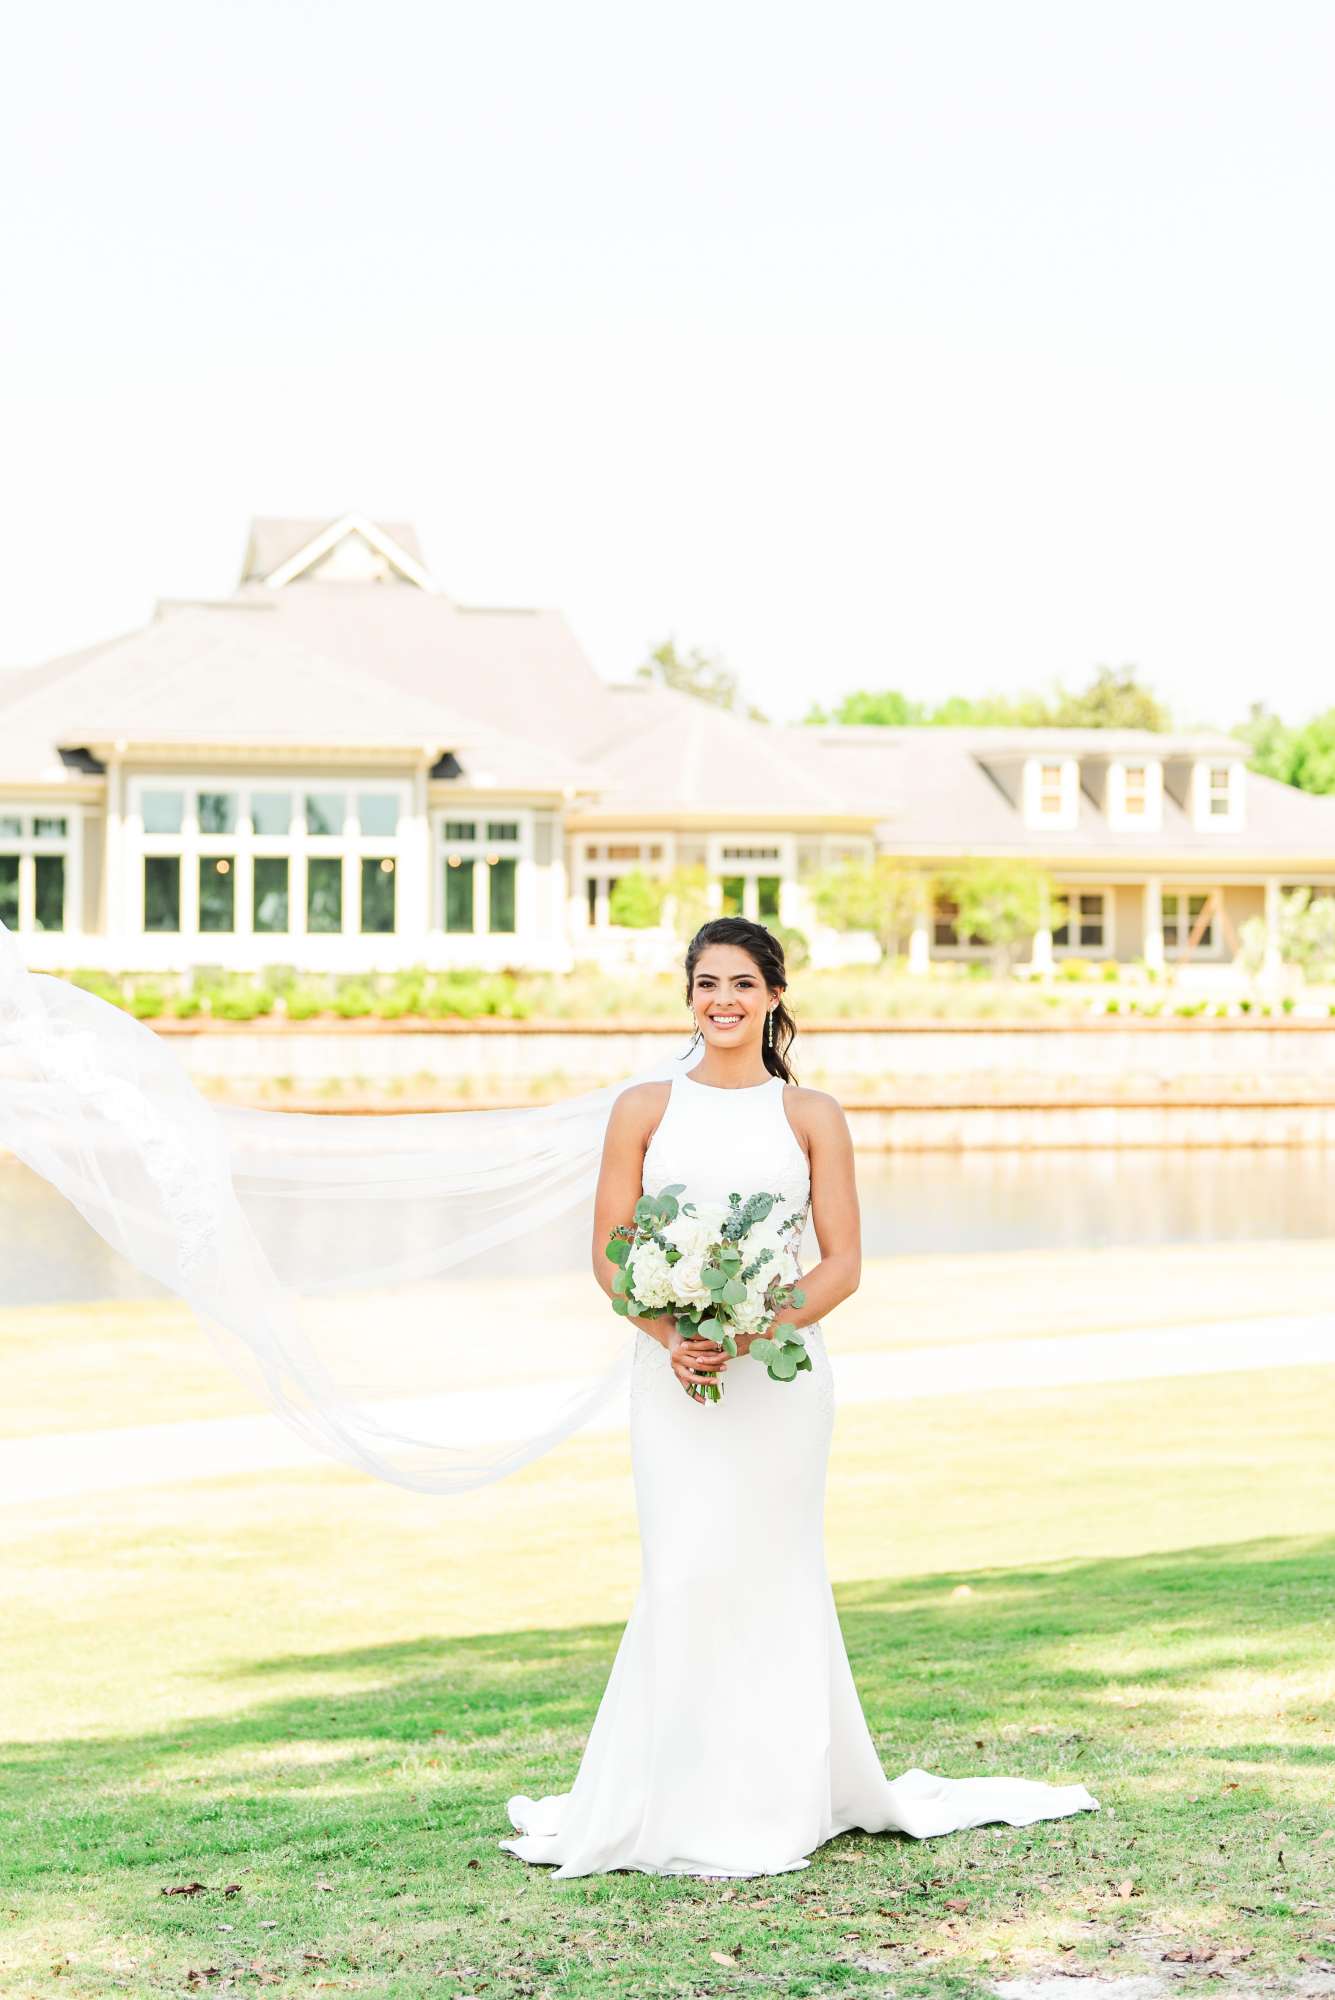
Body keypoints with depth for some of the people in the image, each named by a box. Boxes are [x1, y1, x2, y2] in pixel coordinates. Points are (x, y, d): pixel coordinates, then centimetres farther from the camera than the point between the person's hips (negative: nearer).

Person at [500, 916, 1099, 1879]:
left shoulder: (811, 1116, 5)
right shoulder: (644, 1109, 7)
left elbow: (843, 1263, 1)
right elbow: (610, 1252, 4)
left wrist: (749, 1335, -13)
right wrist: (669, 1339, -13)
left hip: (779, 1371, 0)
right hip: (675, 1372, 1)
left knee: (770, 1574, 0)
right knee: (685, 1576, -3)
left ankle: (776, 1802, 9)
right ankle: (684, 1805, 5)